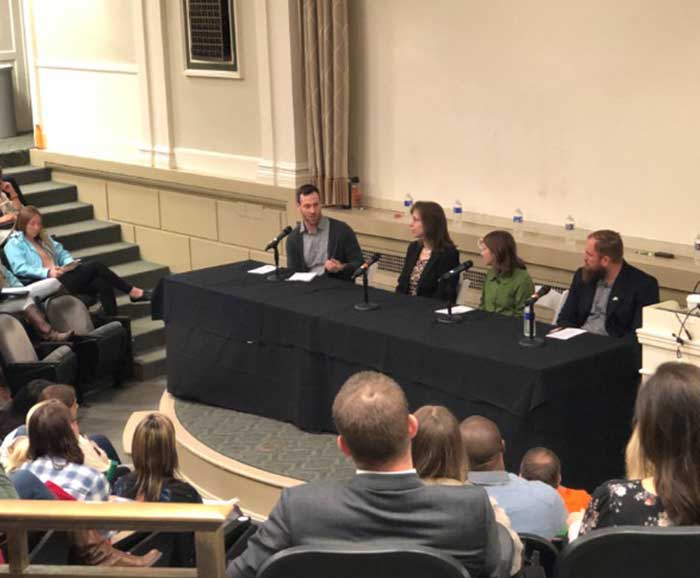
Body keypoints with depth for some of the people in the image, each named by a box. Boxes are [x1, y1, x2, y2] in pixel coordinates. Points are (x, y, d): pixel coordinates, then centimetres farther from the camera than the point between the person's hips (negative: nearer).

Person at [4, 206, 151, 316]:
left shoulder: (43, 238, 25)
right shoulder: (14, 244, 2)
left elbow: (62, 253, 23)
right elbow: (19, 268, -11)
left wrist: (69, 264, -2)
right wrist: (47, 272, -21)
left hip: (64, 277, 7)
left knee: (103, 283, -22)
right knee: (95, 266, -19)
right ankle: (134, 292, -9)